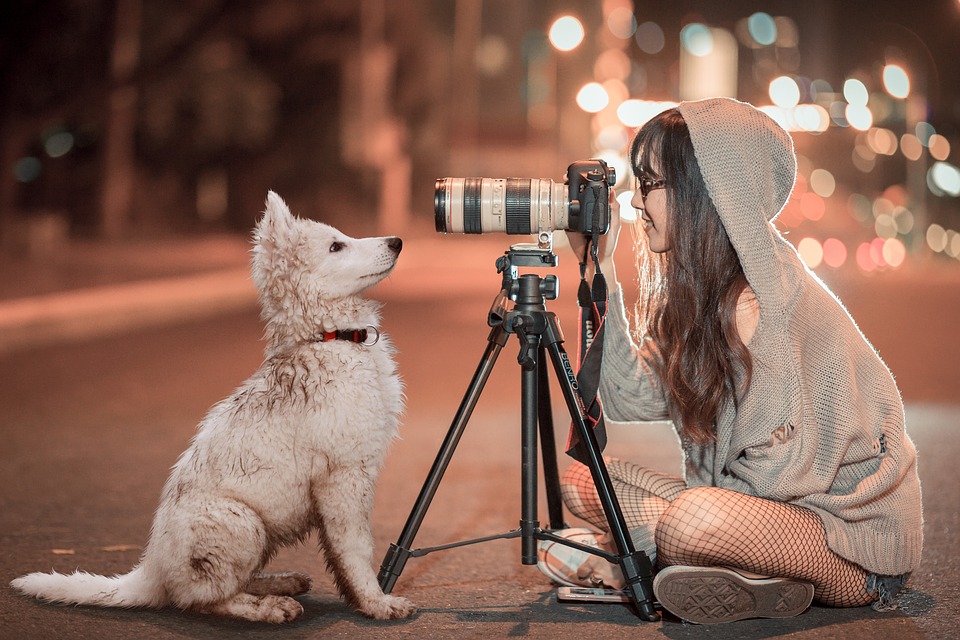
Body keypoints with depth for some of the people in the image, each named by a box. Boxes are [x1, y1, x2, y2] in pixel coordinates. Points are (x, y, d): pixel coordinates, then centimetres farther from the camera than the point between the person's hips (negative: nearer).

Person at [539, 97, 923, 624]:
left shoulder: (760, 303, -22)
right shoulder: (695, 290, 4)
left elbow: (772, 475, -21)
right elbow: (630, 401, -3)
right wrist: (600, 270, -5)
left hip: (860, 540, -9)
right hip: (766, 506, 9)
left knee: (697, 521, -38)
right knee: (582, 480, 0)